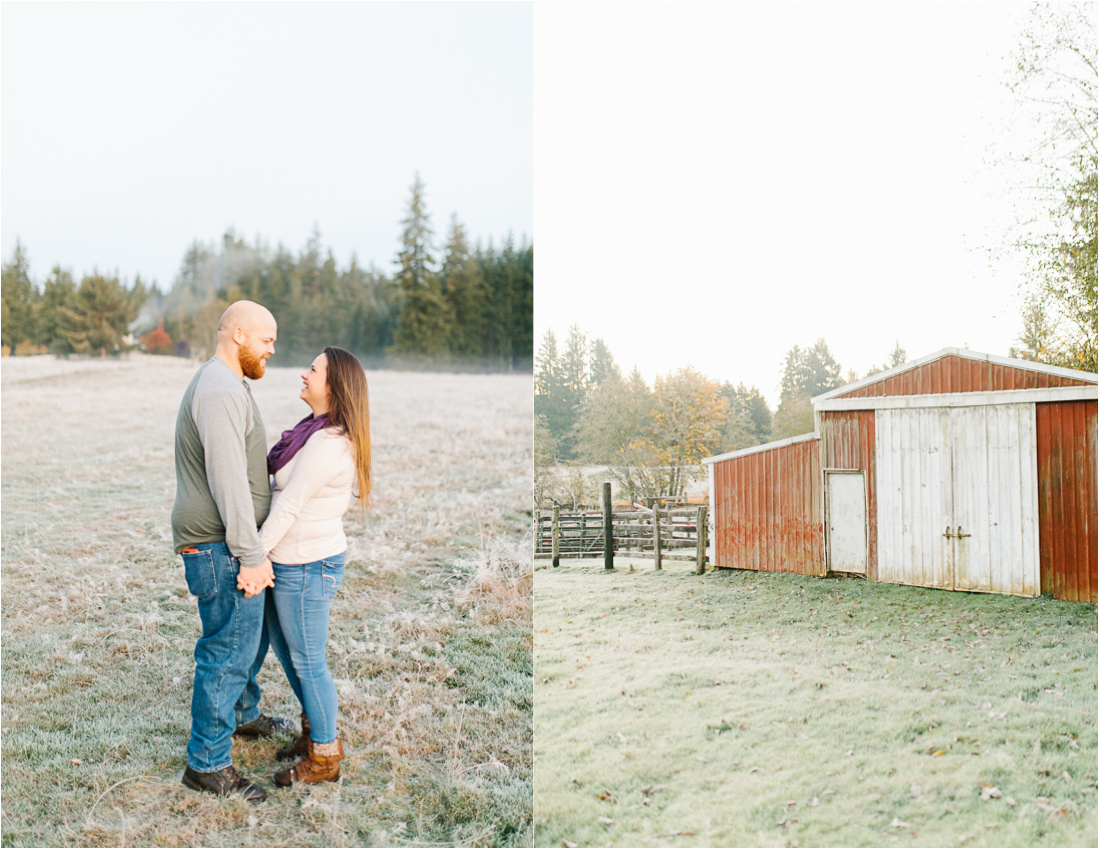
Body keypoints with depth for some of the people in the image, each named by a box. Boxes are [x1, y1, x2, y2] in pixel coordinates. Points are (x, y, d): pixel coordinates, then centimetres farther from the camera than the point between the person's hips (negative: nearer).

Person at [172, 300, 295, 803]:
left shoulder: (225, 385, 17)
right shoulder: (220, 391, -19)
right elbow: (228, 480, -25)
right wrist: (251, 555, -24)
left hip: (232, 543, 11)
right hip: (220, 547, -11)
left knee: (253, 633, 25)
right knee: (229, 651, -4)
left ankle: (244, 715, 44)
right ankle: (207, 764, 7)